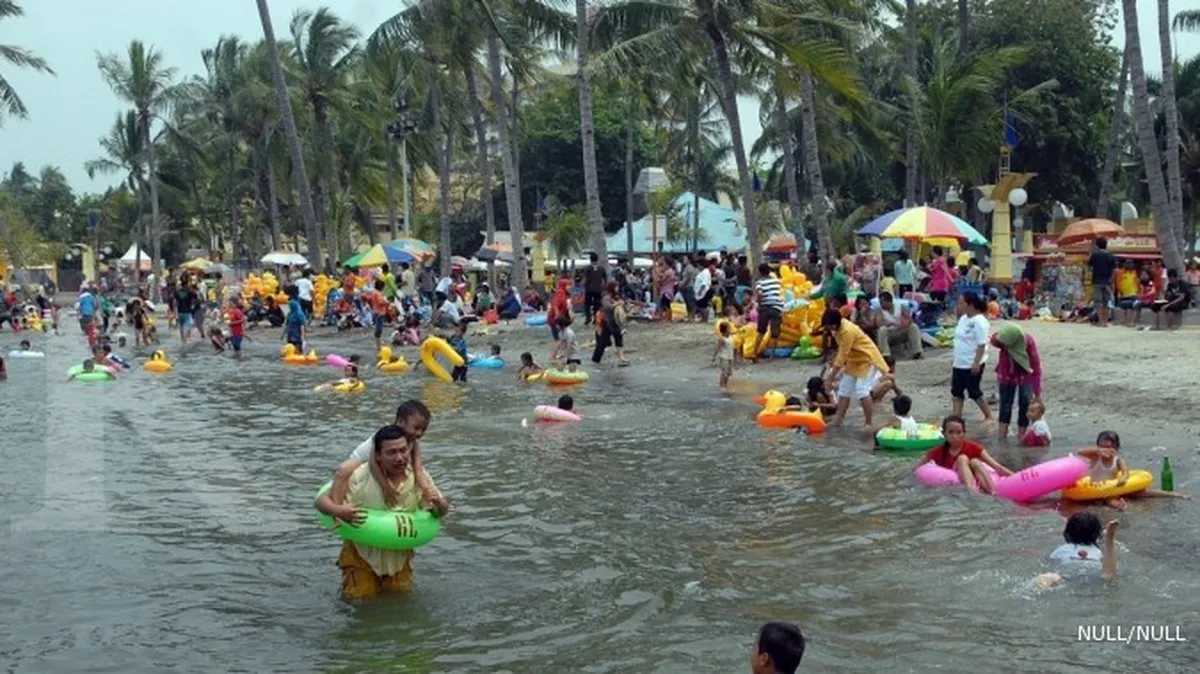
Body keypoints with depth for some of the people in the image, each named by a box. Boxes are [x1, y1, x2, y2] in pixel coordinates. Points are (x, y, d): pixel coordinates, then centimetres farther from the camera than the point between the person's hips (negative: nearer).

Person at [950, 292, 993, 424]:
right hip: (959, 363, 9)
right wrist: (956, 360, 20)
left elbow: (982, 345, -21)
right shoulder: (963, 319, 9)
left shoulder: (979, 322, -19)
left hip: (973, 364, -9)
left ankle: (989, 416, 17)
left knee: (974, 392, 1)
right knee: (956, 391, 8)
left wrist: (976, 363, -24)